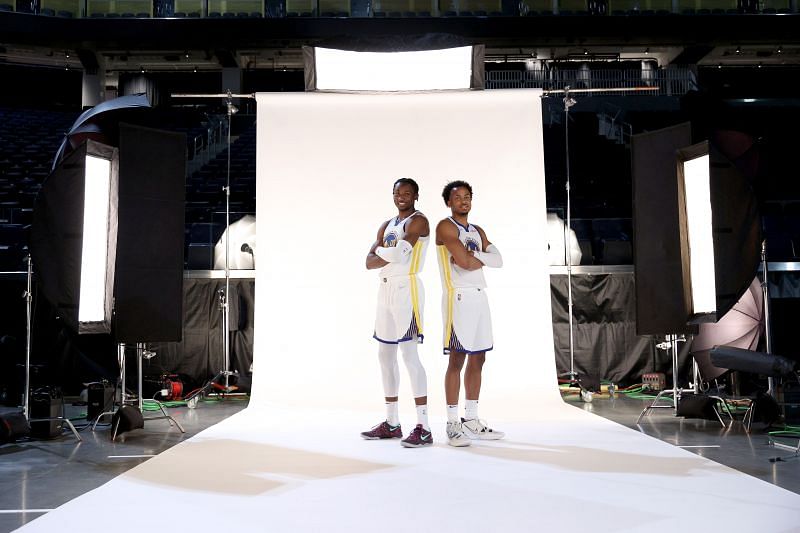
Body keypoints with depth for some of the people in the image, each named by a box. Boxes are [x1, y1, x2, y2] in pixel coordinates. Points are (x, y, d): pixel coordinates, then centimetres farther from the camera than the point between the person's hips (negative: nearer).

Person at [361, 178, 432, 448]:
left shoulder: (418, 221, -5)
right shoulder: (386, 226, 19)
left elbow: (400, 254, -18)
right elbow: (370, 262, 9)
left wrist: (381, 251, 1)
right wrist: (391, 254, -8)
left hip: (407, 288, -8)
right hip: (386, 289, 9)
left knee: (409, 355, -12)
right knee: (385, 355, 9)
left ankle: (423, 428, -9)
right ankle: (391, 423, 19)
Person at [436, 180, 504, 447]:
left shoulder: (478, 231, 19)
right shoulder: (446, 226, -5)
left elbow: (497, 260, 5)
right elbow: (464, 261, -16)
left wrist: (474, 256, -9)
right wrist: (482, 259, 2)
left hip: (479, 297, 8)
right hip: (458, 297, -8)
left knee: (477, 359, 9)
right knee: (457, 360, -7)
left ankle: (471, 420, 17)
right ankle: (453, 424, -1)